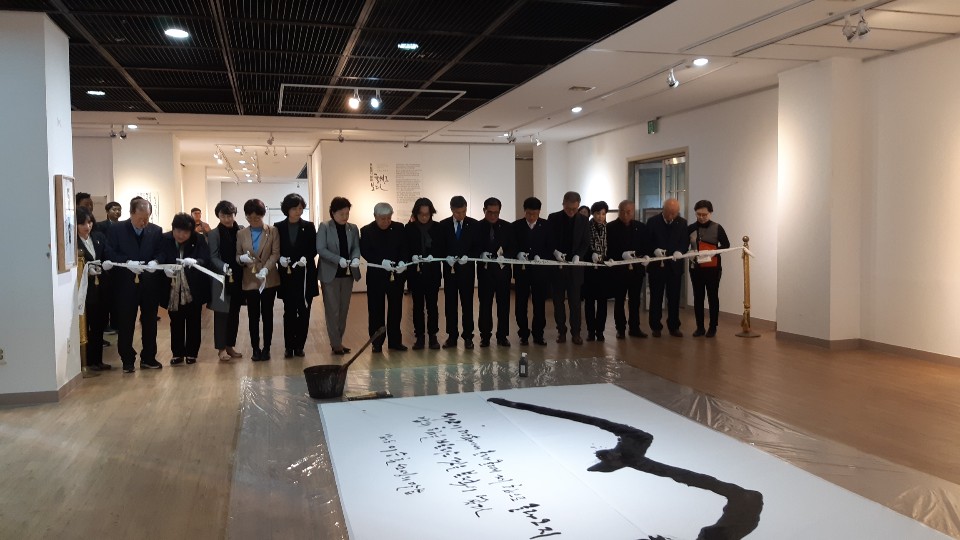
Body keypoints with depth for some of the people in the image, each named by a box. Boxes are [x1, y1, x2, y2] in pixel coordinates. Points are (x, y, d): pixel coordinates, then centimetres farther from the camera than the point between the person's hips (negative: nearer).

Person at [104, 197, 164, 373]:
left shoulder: (156, 231, 3)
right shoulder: (117, 229, -3)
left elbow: (160, 253, 3)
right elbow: (110, 253, -6)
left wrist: (154, 262, -18)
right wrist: (128, 262, -21)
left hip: (150, 284, 2)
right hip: (125, 284, -2)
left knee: (149, 323, 10)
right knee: (125, 324, 5)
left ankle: (148, 358, 23)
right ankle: (127, 360, 16)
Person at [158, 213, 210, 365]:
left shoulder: (199, 239, -6)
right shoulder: (165, 239, -4)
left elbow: (206, 259, -15)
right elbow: (160, 260, -11)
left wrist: (195, 262, -37)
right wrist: (165, 268, -33)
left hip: (194, 289, -1)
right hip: (174, 289, 1)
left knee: (193, 322, 9)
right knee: (176, 322, 9)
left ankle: (192, 353, 21)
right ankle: (177, 353, 20)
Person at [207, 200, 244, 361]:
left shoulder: (241, 231, 3)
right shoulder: (214, 234, -4)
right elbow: (213, 257, -9)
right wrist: (224, 267, -25)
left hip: (238, 278, 3)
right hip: (221, 279, -3)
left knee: (234, 313, 10)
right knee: (221, 313, 2)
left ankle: (230, 345, 21)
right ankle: (221, 348, 10)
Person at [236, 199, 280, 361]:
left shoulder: (272, 231, 0)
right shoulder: (241, 234, 7)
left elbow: (276, 253, -7)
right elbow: (237, 255, 7)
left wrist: (266, 269, -23)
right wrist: (242, 258, -18)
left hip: (269, 280, -2)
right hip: (250, 280, 2)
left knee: (267, 314, 5)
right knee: (253, 316, 5)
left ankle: (266, 348, 12)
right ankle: (255, 349, 13)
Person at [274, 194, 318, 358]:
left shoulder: (309, 227, 4)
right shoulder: (278, 227, 4)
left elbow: (314, 249, 1)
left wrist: (306, 258, -17)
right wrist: (280, 258, -16)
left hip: (306, 275, 0)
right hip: (287, 275, 0)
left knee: (304, 312, 3)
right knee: (289, 312, 2)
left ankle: (299, 345, 12)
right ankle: (289, 346, 9)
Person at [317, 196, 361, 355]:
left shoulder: (353, 228, 8)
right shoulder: (324, 227, -5)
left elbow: (356, 247, 3)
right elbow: (321, 249, -12)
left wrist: (355, 258, -20)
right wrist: (339, 259, -24)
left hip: (347, 274, 5)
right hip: (330, 274, -4)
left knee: (344, 309, 10)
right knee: (333, 310, -2)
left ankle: (339, 341, 20)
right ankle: (336, 344, 4)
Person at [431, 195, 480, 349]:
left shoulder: (474, 224, 0)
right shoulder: (442, 226, 2)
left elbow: (478, 247, 0)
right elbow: (438, 248, 3)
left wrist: (468, 256, -17)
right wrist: (446, 257, -15)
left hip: (467, 270, -1)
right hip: (449, 269, 1)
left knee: (467, 304, 4)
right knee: (450, 305, 5)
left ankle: (468, 336, 11)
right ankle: (452, 336, 13)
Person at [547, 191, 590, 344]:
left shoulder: (583, 220, 2)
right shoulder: (553, 218, -1)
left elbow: (585, 243, 2)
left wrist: (578, 255, -15)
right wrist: (555, 251, -17)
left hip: (575, 265, 0)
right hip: (557, 264, 0)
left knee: (575, 300, 2)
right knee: (558, 300, 6)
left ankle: (575, 332, 9)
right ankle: (561, 331, 15)